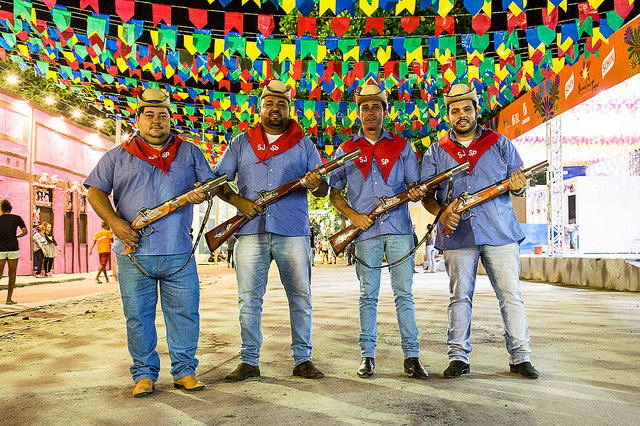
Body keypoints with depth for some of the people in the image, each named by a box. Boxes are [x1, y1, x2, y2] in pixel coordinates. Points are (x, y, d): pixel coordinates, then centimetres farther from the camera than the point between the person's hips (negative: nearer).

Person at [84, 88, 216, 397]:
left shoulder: (189, 152, 13)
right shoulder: (118, 156, 12)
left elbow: (210, 182, 12)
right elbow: (95, 191, 8)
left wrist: (202, 192, -13)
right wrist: (115, 222, -7)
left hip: (179, 253, 0)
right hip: (134, 252, 0)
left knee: (184, 313, 1)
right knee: (138, 316, 4)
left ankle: (185, 371, 14)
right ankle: (144, 374, 17)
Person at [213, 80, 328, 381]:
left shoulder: (304, 145, 12)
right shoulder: (241, 143, 14)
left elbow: (324, 189, 7)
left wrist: (315, 184, -17)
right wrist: (238, 201, -6)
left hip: (293, 232, 0)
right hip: (251, 231, 1)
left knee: (301, 297, 1)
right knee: (249, 298, 3)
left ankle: (303, 360, 12)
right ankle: (249, 362, 13)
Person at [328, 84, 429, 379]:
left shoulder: (401, 146, 12)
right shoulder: (346, 150, 11)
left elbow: (413, 185, 10)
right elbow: (333, 193, 10)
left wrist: (416, 193, -14)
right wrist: (353, 215, -6)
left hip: (399, 228, 0)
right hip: (365, 231, 0)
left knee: (404, 293, 0)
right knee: (368, 295, 5)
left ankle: (412, 356, 7)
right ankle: (367, 355, 13)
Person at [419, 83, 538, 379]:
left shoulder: (500, 144, 11)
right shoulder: (436, 152, 10)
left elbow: (519, 182, 11)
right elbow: (427, 195, 8)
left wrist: (518, 186, -12)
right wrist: (441, 213, -11)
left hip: (500, 232, 0)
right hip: (458, 234, 0)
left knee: (511, 295, 1)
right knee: (460, 297, 5)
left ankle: (520, 357, 12)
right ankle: (458, 357, 13)